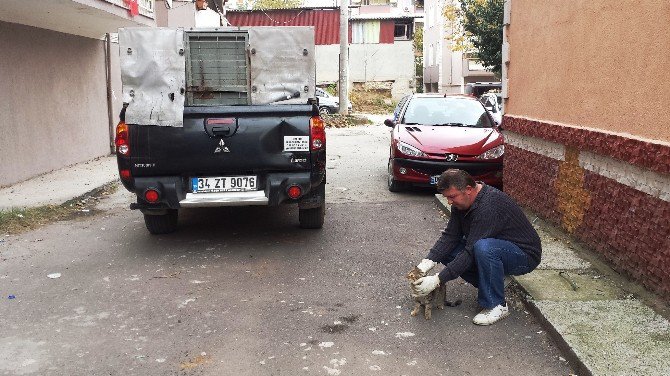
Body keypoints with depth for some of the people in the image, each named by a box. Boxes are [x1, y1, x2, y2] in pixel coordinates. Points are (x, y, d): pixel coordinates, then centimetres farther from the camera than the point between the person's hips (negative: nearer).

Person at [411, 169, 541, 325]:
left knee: (483, 248, -39)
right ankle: (490, 286, 5)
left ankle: (497, 306, -20)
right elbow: (450, 236, -7)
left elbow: (471, 253, -35)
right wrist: (427, 262, -22)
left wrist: (437, 280, -36)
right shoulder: (461, 202, -5)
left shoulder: (489, 206, -33)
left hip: (525, 255, -9)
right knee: (446, 249, -6)